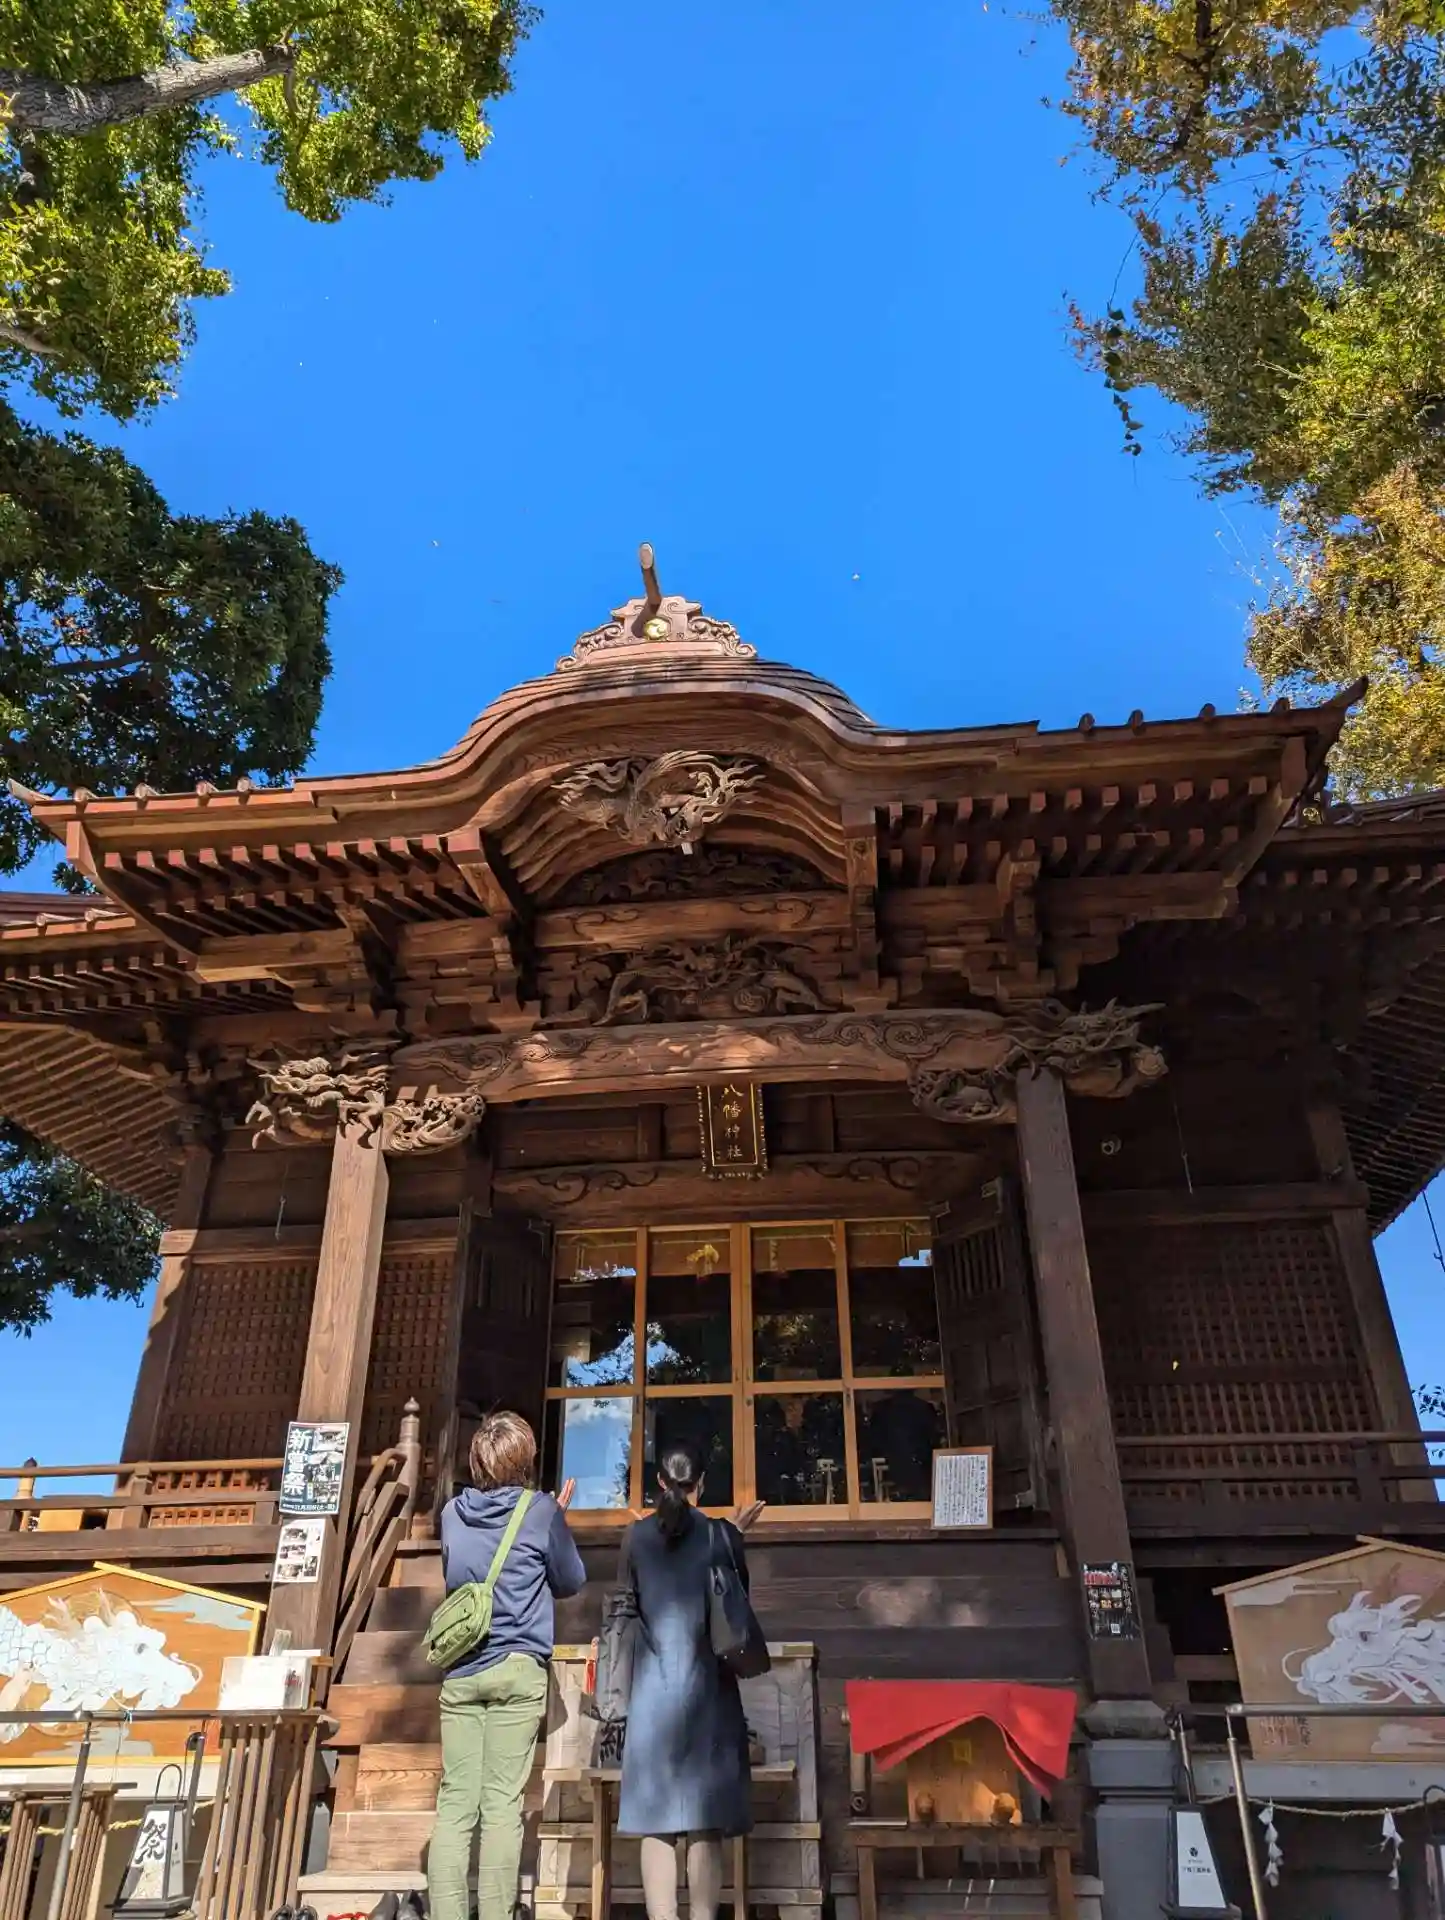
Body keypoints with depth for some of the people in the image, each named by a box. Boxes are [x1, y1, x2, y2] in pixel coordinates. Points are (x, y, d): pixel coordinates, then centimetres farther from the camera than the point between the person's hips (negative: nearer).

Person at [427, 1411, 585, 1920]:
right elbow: (571, 1583, 7)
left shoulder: (453, 1512, 7)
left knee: (455, 1802, 3)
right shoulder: (541, 1511, -5)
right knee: (502, 1803, -2)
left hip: (460, 1672, 4)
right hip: (518, 1670, -4)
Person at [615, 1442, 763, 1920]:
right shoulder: (721, 1535, -4)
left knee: (656, 1820, 4)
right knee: (706, 1824, 5)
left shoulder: (636, 1536, 0)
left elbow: (628, 1603, 13)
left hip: (652, 1690, 1)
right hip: (708, 1689, -1)